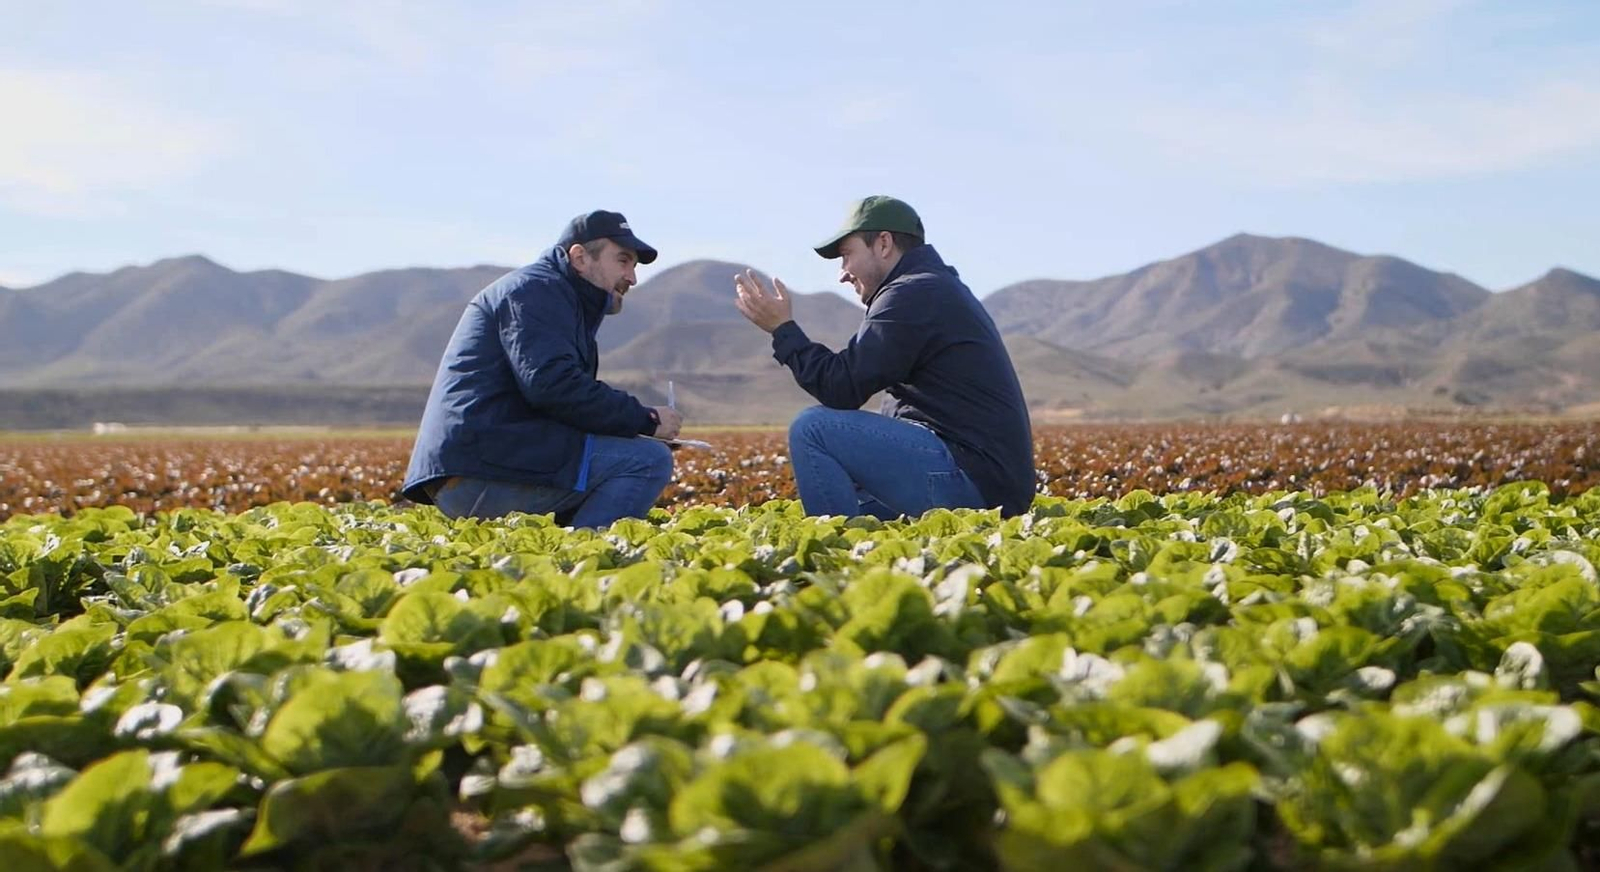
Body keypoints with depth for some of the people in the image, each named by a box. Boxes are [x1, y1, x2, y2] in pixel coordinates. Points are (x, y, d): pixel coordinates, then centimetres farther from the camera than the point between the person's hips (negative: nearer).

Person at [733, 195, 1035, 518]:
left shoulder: (913, 294, -10)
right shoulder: (941, 289, 23)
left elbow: (842, 389, -14)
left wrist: (783, 328, -2)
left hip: (970, 477, -11)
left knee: (812, 428, -14)